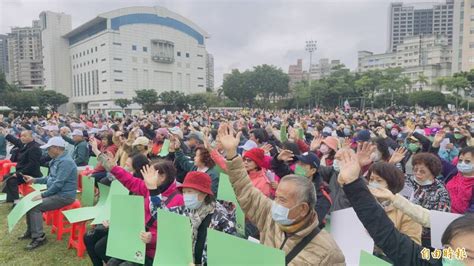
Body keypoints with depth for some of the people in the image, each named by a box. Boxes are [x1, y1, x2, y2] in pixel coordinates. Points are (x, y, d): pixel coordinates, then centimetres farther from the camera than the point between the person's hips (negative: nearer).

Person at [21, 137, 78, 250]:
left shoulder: (65, 161, -23)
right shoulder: (58, 160, 12)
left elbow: (58, 184, -26)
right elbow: (51, 178, 22)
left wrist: (43, 195, -18)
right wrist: (34, 180, 14)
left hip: (64, 196, -10)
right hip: (56, 193, 10)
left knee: (35, 206, -18)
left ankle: (39, 237, -7)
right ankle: (31, 231, 24)